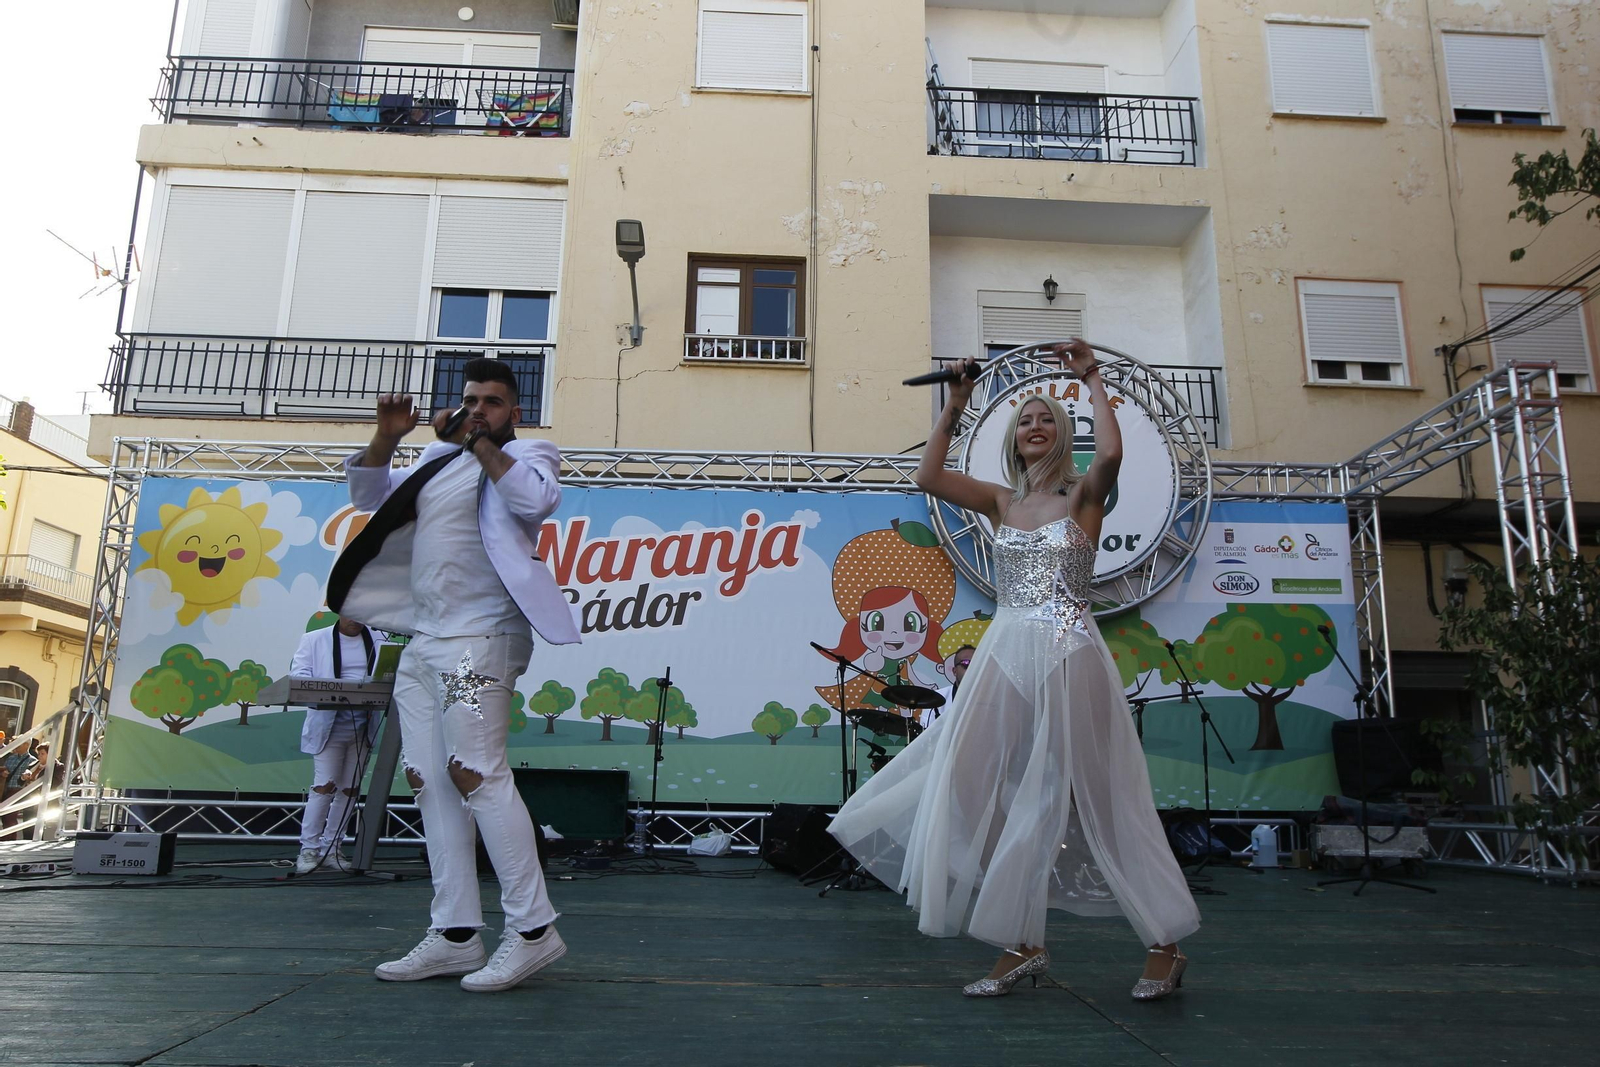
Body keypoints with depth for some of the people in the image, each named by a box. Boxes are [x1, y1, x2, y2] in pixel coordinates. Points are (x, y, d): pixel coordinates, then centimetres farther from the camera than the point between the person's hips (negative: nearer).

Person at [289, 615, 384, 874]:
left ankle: (330, 849, 18)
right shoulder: (314, 640, 3)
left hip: (364, 725, 3)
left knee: (350, 790, 7)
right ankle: (308, 849, 2)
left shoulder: (379, 641, 8)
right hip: (329, 725, -3)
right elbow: (298, 674, -4)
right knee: (324, 786, -9)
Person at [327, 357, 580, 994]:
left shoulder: (527, 455, 3)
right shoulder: (439, 458, 23)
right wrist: (386, 437, 11)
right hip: (422, 642, 8)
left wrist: (480, 443, -11)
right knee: (428, 782, 6)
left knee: (474, 774, -16)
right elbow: (369, 497, 26)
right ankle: (455, 936, 12)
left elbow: (536, 500, -19)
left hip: (478, 638, -8)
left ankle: (533, 930, -10)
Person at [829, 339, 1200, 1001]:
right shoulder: (1001, 502, 14)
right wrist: (954, 407, 3)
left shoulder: (1082, 495, 4)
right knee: (993, 798, 2)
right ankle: (1021, 948, 14)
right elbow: (929, 476, 3)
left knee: (1101, 802, 0)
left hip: (1069, 659, -4)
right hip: (1005, 659, 5)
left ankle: (1164, 947, 15)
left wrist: (1092, 383, -6)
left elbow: (1111, 453, -18)